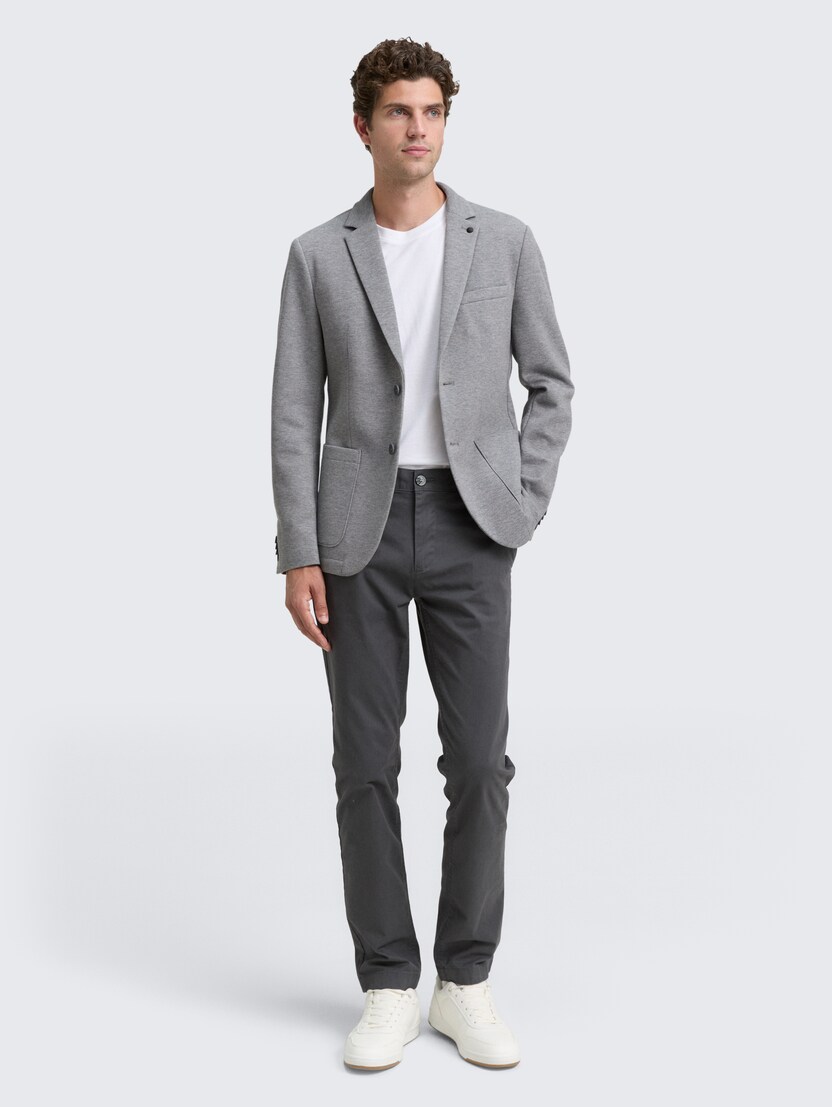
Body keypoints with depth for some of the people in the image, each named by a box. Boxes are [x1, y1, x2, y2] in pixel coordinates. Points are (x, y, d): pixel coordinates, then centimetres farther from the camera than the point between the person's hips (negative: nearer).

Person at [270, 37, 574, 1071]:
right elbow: (294, 416, 2)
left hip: (465, 530, 0)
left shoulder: (505, 241, 6)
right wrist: (298, 558, -5)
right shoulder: (317, 257, 5)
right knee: (366, 763, 0)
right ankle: (388, 990, 13)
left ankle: (465, 985, 13)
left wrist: (521, 512, -2)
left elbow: (551, 385, 10)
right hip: (359, 529, 0)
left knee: (478, 760, -2)